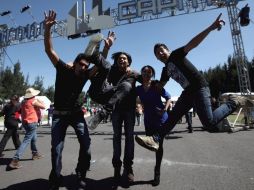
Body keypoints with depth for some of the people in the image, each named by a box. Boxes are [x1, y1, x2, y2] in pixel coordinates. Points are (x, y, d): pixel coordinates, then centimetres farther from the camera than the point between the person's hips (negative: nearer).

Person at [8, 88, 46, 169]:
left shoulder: (23, 101, 10)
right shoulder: (34, 101, -11)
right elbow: (43, 106, -6)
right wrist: (39, 101, 11)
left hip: (25, 122, 9)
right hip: (32, 123, -9)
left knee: (34, 138, 23)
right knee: (26, 141, -9)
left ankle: (35, 154, 35)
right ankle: (15, 160, -13)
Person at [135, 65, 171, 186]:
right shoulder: (138, 89, -3)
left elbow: (168, 98, -6)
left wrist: (164, 110, -20)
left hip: (161, 118, -3)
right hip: (148, 120, 3)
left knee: (159, 145, 5)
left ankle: (157, 172, 22)